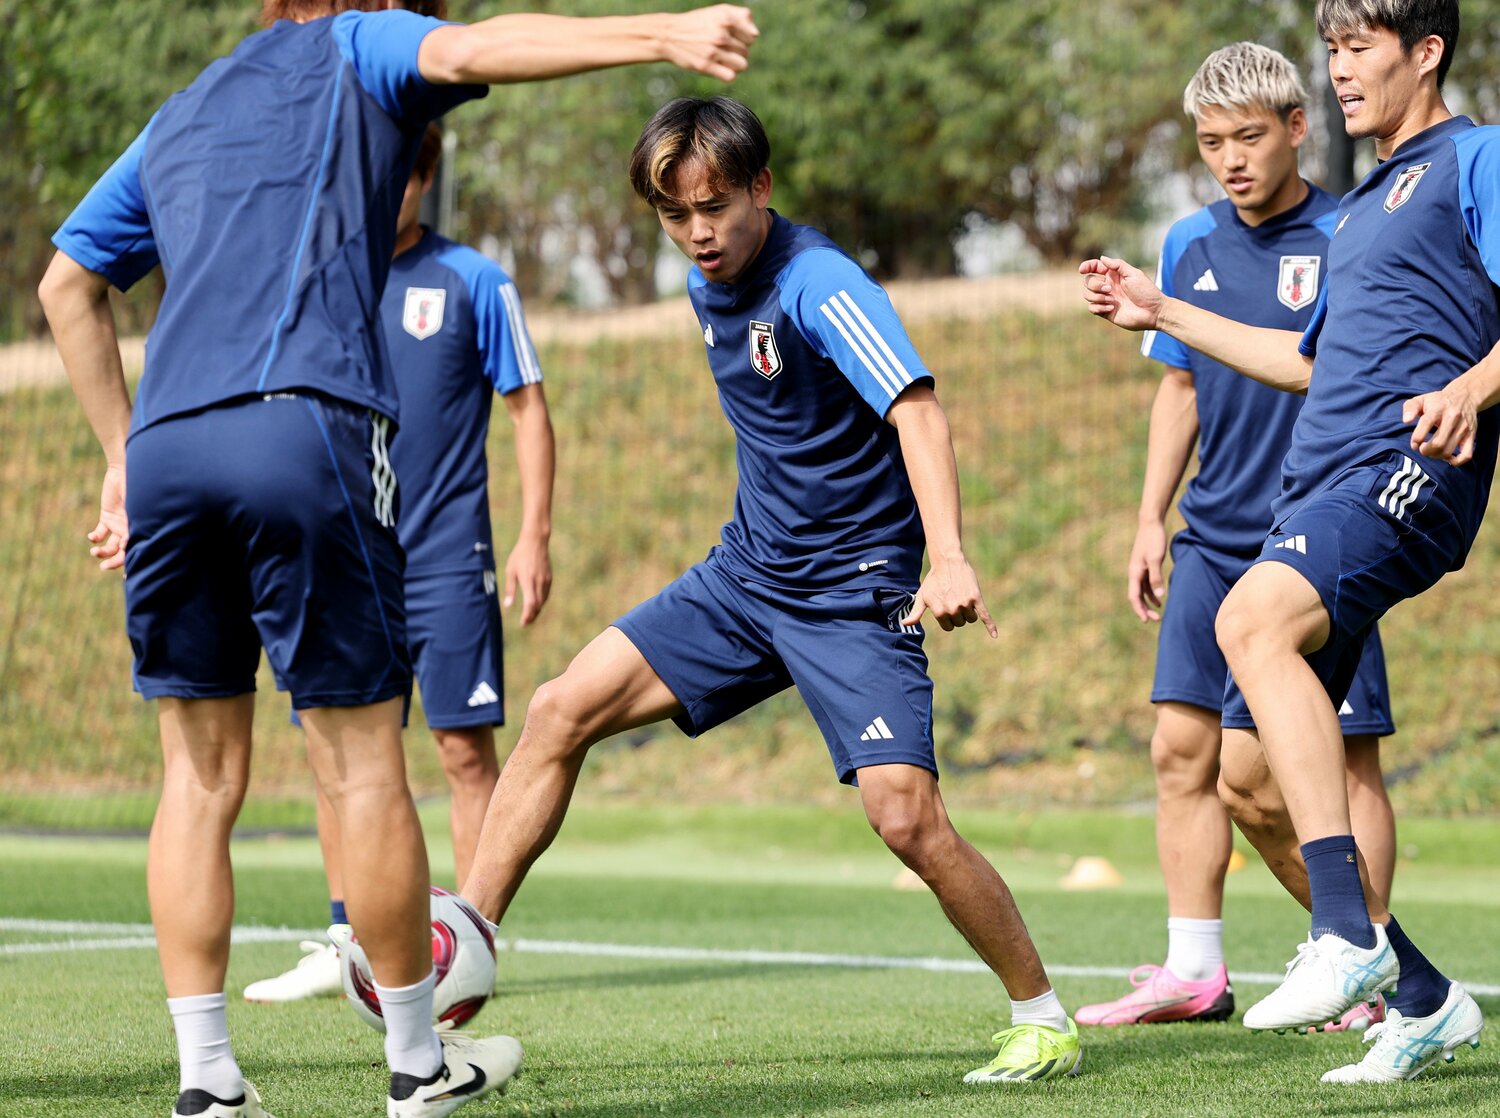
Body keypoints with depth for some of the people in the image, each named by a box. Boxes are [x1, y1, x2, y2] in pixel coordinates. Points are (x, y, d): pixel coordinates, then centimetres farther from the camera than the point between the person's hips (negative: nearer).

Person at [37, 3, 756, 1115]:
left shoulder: (175, 121, 31)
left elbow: (67, 283, 36)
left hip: (165, 442, 5)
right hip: (304, 428, -5)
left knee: (202, 775, 10)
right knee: (361, 761, 3)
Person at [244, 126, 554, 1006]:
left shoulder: (474, 282, -2)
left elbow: (529, 410, 0)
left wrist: (535, 537, -6)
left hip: (447, 562, -4)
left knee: (466, 747, -4)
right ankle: (345, 946, 13)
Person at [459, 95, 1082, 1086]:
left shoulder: (820, 285, -20)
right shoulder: (711, 291, 6)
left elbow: (916, 411, -33)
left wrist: (949, 557, -47)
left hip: (852, 593, -8)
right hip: (746, 573, 8)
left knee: (906, 818, -19)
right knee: (561, 711, -2)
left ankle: (1045, 1021, -1)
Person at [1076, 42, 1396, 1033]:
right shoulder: (1191, 247, 8)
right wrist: (1152, 520, 14)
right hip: (1214, 541, 5)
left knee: (1346, 756, -3)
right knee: (1185, 747, 2)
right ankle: (1194, 972, 9)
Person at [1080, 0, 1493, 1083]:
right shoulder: (1365, 204, 29)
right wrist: (1163, 312, 44)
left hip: (1408, 469, -9)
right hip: (1318, 487, 10)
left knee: (1255, 618, -36)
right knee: (1251, 785, 4)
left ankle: (1350, 935, -42)